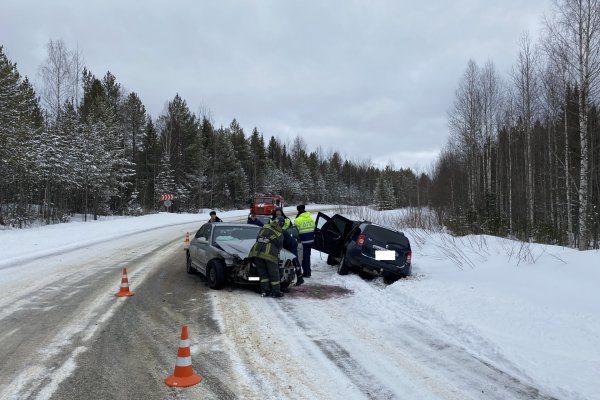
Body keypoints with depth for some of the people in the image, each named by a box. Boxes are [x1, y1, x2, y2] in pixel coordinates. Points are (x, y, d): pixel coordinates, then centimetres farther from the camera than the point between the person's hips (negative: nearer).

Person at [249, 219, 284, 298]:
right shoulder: (280, 235, 16)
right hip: (270, 253, -3)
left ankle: (264, 291, 10)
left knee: (262, 272, 13)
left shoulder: (265, 227, 22)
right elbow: (280, 247, 19)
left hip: (257, 251, 3)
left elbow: (258, 238, 27)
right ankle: (276, 292, 16)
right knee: (274, 273, 9)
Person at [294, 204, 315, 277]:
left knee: (304, 257, 1)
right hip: (310, 241, 7)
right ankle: (308, 271, 23)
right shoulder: (311, 219, 9)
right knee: (308, 256, 17)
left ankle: (306, 272, 2)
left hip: (303, 241, -7)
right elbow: (313, 230, 16)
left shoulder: (298, 220, -14)